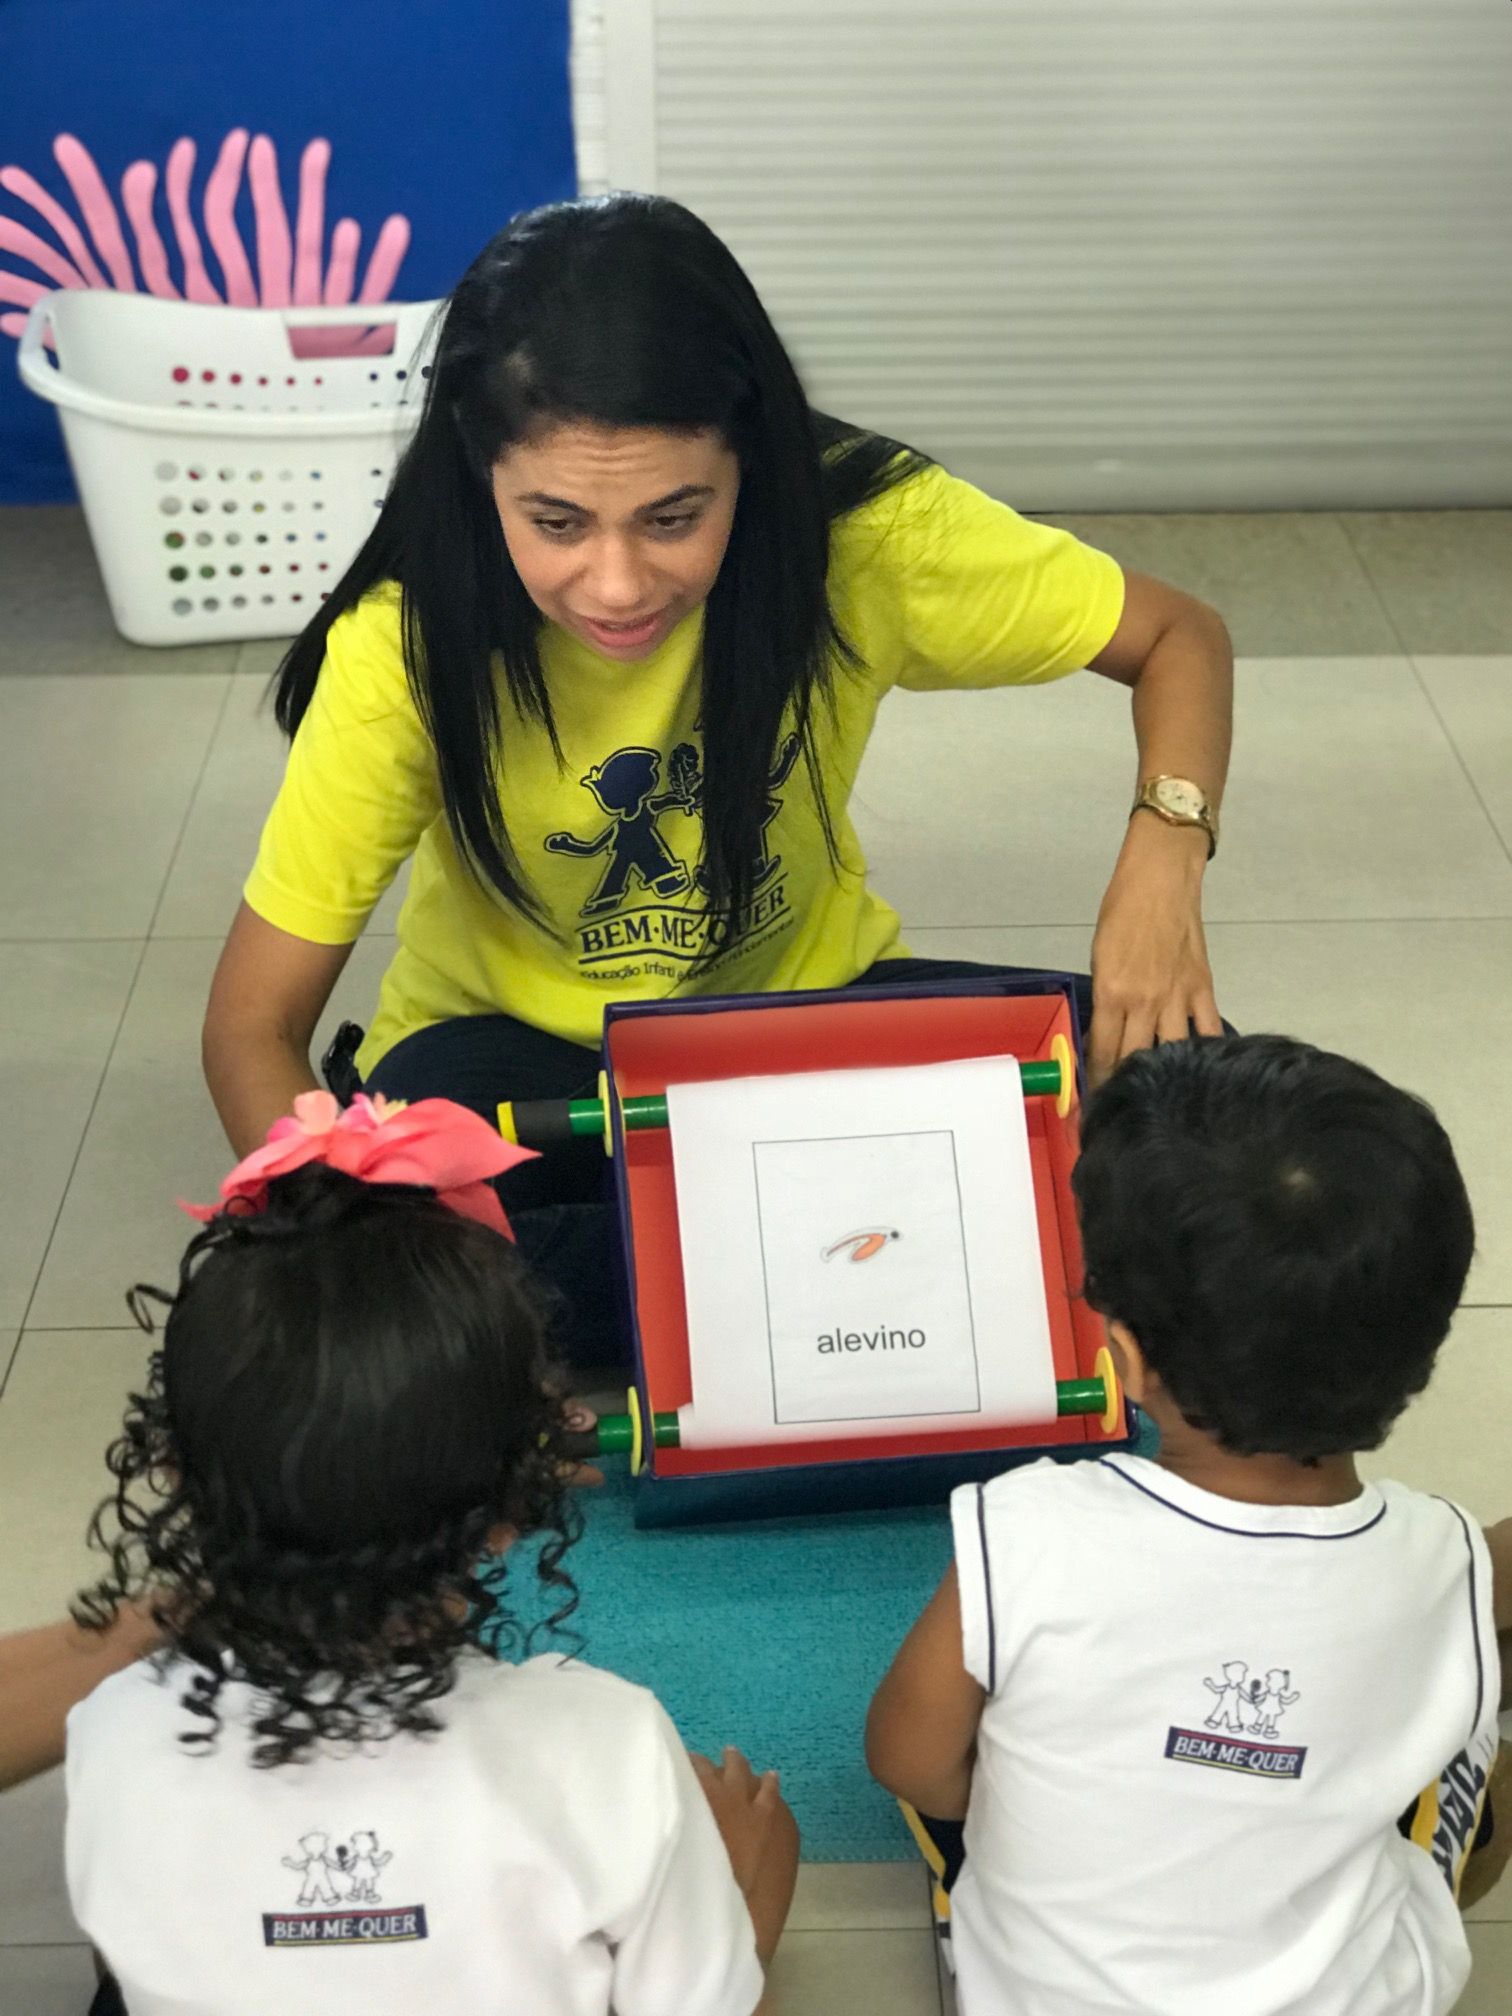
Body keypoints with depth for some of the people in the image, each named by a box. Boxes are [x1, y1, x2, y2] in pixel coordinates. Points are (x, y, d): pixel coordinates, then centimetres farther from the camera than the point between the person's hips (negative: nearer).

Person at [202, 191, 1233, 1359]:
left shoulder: (862, 530, -23)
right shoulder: (408, 645, -25)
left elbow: (1180, 638, -9)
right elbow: (253, 1025, -20)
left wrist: (1162, 865, -30)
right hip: (521, 1056, -1)